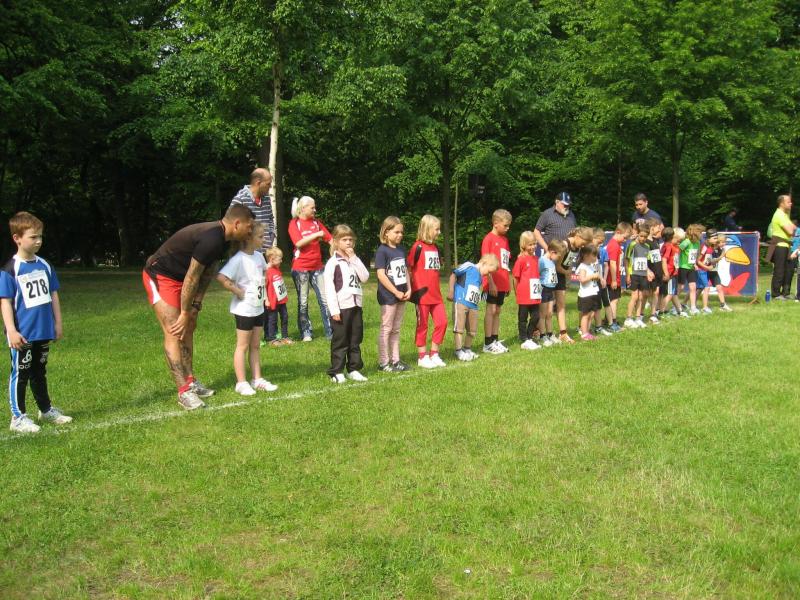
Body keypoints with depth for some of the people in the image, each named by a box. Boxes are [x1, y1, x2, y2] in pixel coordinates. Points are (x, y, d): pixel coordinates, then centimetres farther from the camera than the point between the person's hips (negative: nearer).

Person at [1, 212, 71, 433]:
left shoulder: (44, 265, 5)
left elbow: (53, 295, 13)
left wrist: (58, 323, 13)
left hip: (43, 332, 6)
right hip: (23, 334, -6)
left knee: (39, 372, 19)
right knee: (20, 374, 2)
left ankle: (46, 409, 31)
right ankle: (18, 417, 11)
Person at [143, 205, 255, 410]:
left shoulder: (221, 238, 2)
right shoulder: (211, 239, -29)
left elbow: (207, 274, 7)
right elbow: (192, 278, -25)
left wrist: (196, 305, 3)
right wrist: (185, 313, -17)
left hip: (178, 278, 11)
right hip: (160, 276, -11)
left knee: (188, 329, 14)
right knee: (174, 332, -13)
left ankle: (190, 382, 23)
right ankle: (184, 392, -13)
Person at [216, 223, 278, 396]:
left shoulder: (259, 256, 4)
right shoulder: (238, 259, -21)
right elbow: (221, 277, -32)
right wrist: (237, 291, -24)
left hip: (258, 308, 8)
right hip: (244, 309, -8)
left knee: (255, 346, 14)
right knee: (243, 346, 3)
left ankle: (257, 380, 22)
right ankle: (241, 383, 11)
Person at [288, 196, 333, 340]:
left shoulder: (316, 222, 10)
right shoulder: (294, 223, -4)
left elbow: (329, 238, 7)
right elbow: (299, 243, -19)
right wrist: (316, 235, -20)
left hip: (317, 267, 4)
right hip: (300, 268, -4)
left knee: (325, 300, 0)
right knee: (303, 302, 4)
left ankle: (330, 332, 3)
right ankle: (306, 333, 14)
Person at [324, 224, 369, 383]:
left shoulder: (355, 260, 13)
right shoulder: (332, 262, -6)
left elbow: (365, 278, -1)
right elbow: (328, 287, -10)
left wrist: (354, 258, -6)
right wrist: (334, 310, -16)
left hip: (356, 306, 6)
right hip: (341, 307, -6)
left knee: (356, 340, 10)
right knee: (340, 341, -1)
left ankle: (354, 369, 19)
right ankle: (337, 372, 6)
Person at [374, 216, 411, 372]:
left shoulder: (401, 249, 10)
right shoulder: (382, 251, -12)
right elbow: (381, 275, -17)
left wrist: (408, 289, 2)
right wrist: (396, 292, -16)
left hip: (401, 295, 7)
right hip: (388, 296, -7)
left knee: (396, 329, 13)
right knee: (386, 329, 0)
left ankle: (395, 360, 20)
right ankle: (383, 362, 6)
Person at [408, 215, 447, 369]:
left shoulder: (435, 247, 12)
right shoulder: (418, 247, -10)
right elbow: (408, 268, -11)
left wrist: (436, 288, 17)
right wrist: (414, 289, -13)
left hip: (435, 293, 7)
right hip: (422, 293, -7)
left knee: (442, 322, 4)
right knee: (422, 325, 2)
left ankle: (434, 354, 16)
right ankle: (422, 357, 13)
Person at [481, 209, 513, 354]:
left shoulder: (504, 239, 13)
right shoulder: (489, 239, -9)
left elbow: (506, 263, 15)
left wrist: (508, 283, 13)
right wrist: (491, 283, -17)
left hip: (502, 283, 7)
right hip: (493, 284, -7)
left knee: (497, 311, 11)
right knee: (491, 310, -4)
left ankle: (495, 340, 17)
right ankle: (488, 343, 1)